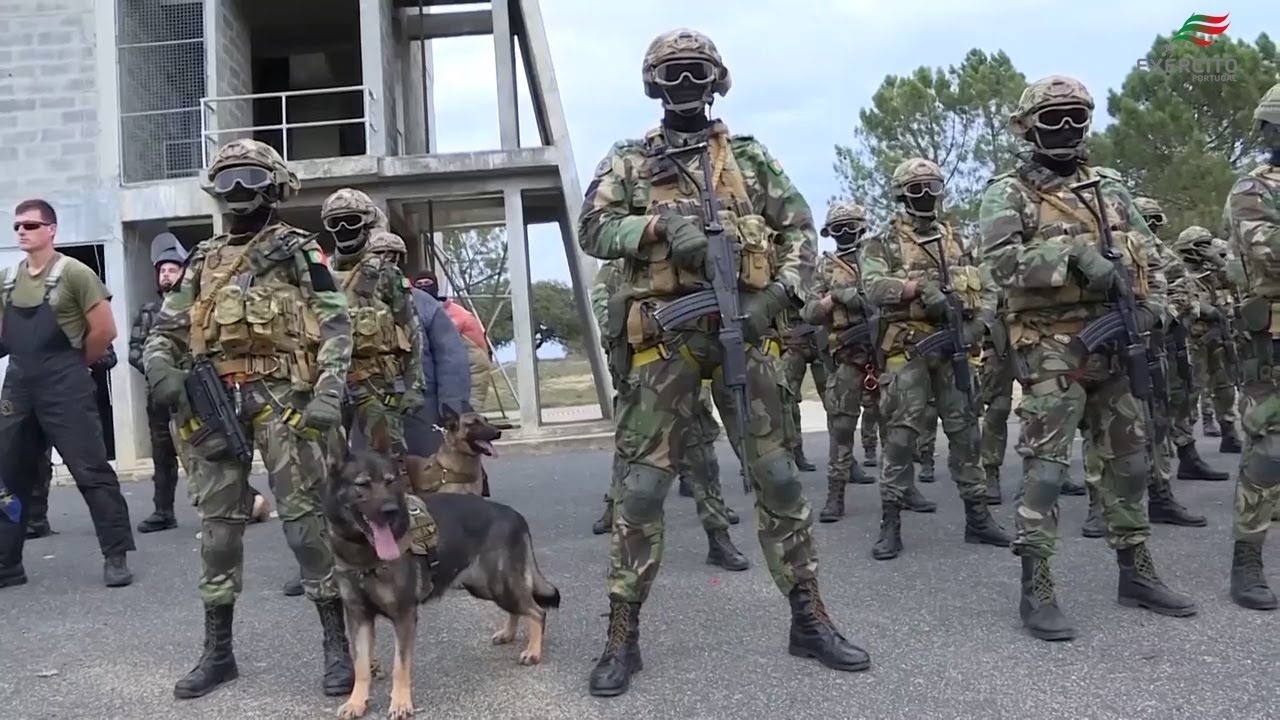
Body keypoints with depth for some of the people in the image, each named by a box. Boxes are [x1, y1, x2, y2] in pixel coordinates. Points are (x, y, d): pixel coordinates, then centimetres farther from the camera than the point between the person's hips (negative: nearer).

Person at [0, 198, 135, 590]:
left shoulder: (74, 273, -8)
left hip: (65, 388, -6)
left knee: (92, 471, -4)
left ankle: (116, 557, 2)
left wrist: (74, 366, 2)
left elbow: (104, 330, -8)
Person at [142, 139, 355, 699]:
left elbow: (336, 326, -3)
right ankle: (218, 652, 18)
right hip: (215, 402, 5)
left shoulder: (298, 251, 5)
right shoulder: (204, 260, 19)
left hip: (281, 397, -5)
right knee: (217, 523, 8)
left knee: (305, 516, -6)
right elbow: (165, 328, 21)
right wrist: (159, 367, -3)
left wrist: (328, 394, -17)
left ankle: (338, 643, 3)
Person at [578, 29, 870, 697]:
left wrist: (780, 291, -7)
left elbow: (799, 227, 10)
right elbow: (593, 228, -3)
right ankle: (622, 636, 7)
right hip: (665, 337, -1)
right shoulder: (629, 161, 10)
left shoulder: (750, 155, 14)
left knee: (777, 477, 5)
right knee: (641, 487, -2)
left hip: (743, 329, 2)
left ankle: (809, 618, 17)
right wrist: (661, 223, -18)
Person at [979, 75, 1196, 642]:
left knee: (1129, 460, 13)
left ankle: (1136, 573, 26)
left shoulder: (1110, 187, 15)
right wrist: (1075, 252, -24)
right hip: (1051, 349, -6)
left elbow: (1149, 256, 15)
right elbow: (1001, 260, -18)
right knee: (1045, 466, -7)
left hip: (1113, 344, 6)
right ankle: (1036, 591, -2)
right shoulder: (1008, 193, -2)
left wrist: (1147, 311, -1)